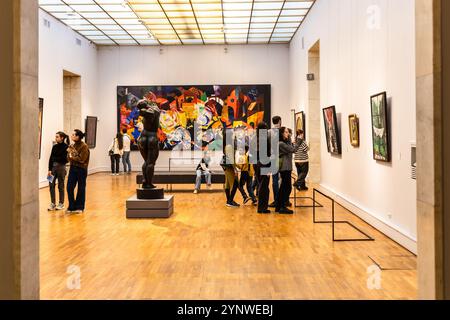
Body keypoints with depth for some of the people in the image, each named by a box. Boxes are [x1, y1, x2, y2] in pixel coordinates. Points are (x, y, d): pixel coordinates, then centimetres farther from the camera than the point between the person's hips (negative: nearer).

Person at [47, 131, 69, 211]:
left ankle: (61, 204, 16)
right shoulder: (55, 147, 8)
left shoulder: (66, 147, -8)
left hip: (61, 167, -5)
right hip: (53, 166, 5)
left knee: (61, 186, 4)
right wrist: (49, 169, 0)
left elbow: (65, 159, -11)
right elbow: (51, 158, 6)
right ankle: (53, 203, 11)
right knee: (51, 185, 2)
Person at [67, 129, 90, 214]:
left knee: (81, 188, 5)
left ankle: (80, 207, 17)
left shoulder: (84, 146, -11)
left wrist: (72, 157, -6)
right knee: (69, 187, 1)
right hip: (73, 168, 6)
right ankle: (72, 207, 13)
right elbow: (69, 158, 10)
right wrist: (69, 153, -10)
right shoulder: (72, 146, 9)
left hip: (81, 169, -6)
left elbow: (81, 159, -16)